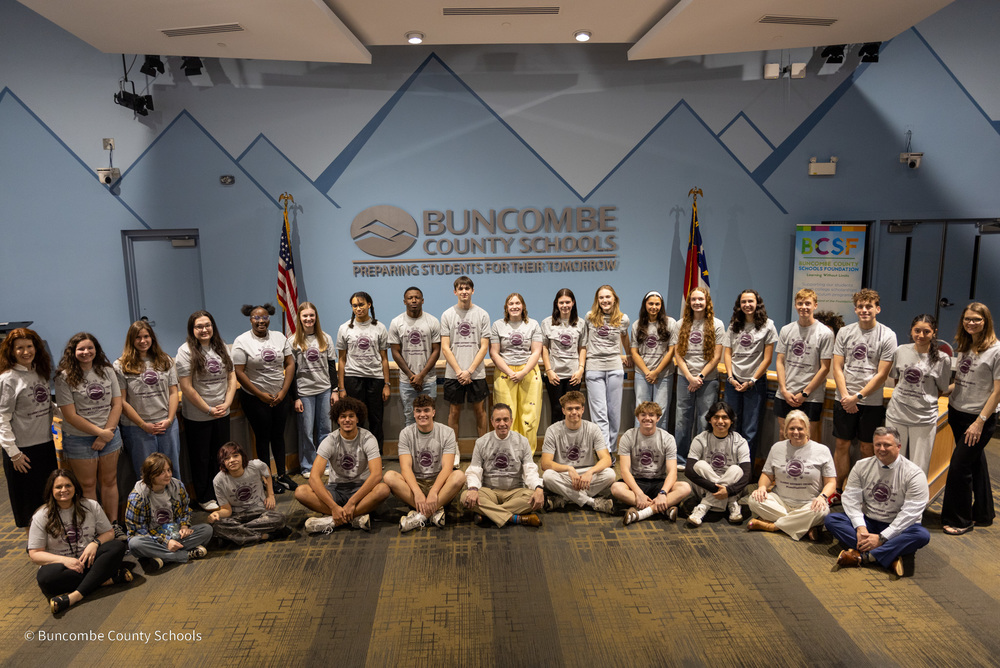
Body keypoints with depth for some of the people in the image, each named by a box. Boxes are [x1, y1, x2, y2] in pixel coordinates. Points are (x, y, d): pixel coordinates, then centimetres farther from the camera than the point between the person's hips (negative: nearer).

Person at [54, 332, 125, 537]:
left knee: (109, 481, 11)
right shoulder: (65, 378, -10)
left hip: (109, 435, 3)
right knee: (88, 485, 7)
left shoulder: (107, 372, 2)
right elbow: (71, 416, -13)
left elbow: (117, 405, 2)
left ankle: (114, 524, 21)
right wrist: (100, 432, -13)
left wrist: (107, 432, -10)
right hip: (79, 439, -3)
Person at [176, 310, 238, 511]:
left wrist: (226, 404, -7)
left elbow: (232, 377, 6)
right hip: (197, 417, -5)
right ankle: (205, 498, 24)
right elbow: (186, 388, -16)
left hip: (222, 413, 5)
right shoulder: (186, 351, -13)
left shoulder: (221, 348, 4)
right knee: (201, 458, 9)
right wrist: (208, 410, -13)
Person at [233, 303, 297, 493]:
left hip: (280, 397, 4)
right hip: (255, 399, -3)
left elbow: (290, 364, 3)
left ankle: (283, 475, 22)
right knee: (263, 438, 5)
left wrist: (283, 392, -6)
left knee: (278, 435, 12)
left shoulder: (280, 337, 4)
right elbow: (239, 372, -11)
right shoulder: (242, 341, -8)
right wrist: (261, 395, -13)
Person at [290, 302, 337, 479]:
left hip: (324, 390, 3)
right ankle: (307, 467, 17)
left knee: (325, 429, 9)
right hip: (304, 392, -2)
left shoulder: (326, 338, 5)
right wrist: (295, 397, -6)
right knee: (306, 431, 3)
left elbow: (332, 366, 9)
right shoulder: (294, 341, -3)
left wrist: (333, 390, 5)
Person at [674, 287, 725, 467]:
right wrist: (690, 377, -7)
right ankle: (680, 460, 16)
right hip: (685, 378, 2)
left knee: (704, 422, 0)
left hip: (708, 380, -2)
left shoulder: (716, 324, 1)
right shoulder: (683, 323, 7)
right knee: (682, 420, 5)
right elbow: (677, 354, 4)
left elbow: (716, 357, -3)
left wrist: (700, 377, -9)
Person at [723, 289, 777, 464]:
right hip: (733, 382, 4)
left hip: (755, 383, -3)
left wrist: (752, 381, -8)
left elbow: (767, 358, -4)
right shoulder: (734, 326, 10)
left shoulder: (767, 325, -2)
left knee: (750, 430, 0)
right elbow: (727, 353, 7)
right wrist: (731, 378, -4)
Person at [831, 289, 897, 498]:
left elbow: (882, 375, -7)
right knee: (842, 445, 7)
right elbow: (837, 368, 4)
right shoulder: (844, 333, 5)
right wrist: (846, 396, -7)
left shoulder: (887, 336, -3)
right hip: (845, 400, 2)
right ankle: (837, 490, 17)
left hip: (872, 402, -2)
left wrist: (858, 396, -11)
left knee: (867, 448, 5)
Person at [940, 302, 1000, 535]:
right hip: (956, 413, 6)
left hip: (979, 419, -6)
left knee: (959, 466, -5)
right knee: (975, 464, 17)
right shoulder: (963, 347, 8)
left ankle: (959, 520, 10)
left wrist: (980, 422, -14)